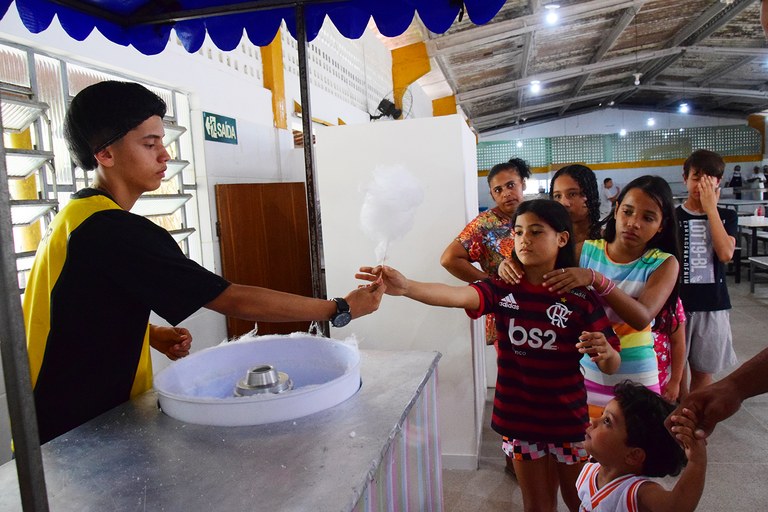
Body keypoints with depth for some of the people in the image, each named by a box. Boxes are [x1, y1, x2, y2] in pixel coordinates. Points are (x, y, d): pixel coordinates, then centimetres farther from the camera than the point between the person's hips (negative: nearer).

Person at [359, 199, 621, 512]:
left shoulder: (580, 296, -12)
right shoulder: (502, 289, -11)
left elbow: (611, 367, -10)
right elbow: (457, 295, -31)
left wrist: (604, 352, -34)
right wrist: (405, 286, -49)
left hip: (568, 416, -1)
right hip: (519, 416, 1)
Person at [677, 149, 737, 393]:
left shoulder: (726, 216, 4)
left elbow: (725, 253, -15)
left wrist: (711, 207, -13)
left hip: (713, 304, 2)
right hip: (678, 302, -2)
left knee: (703, 371, 13)